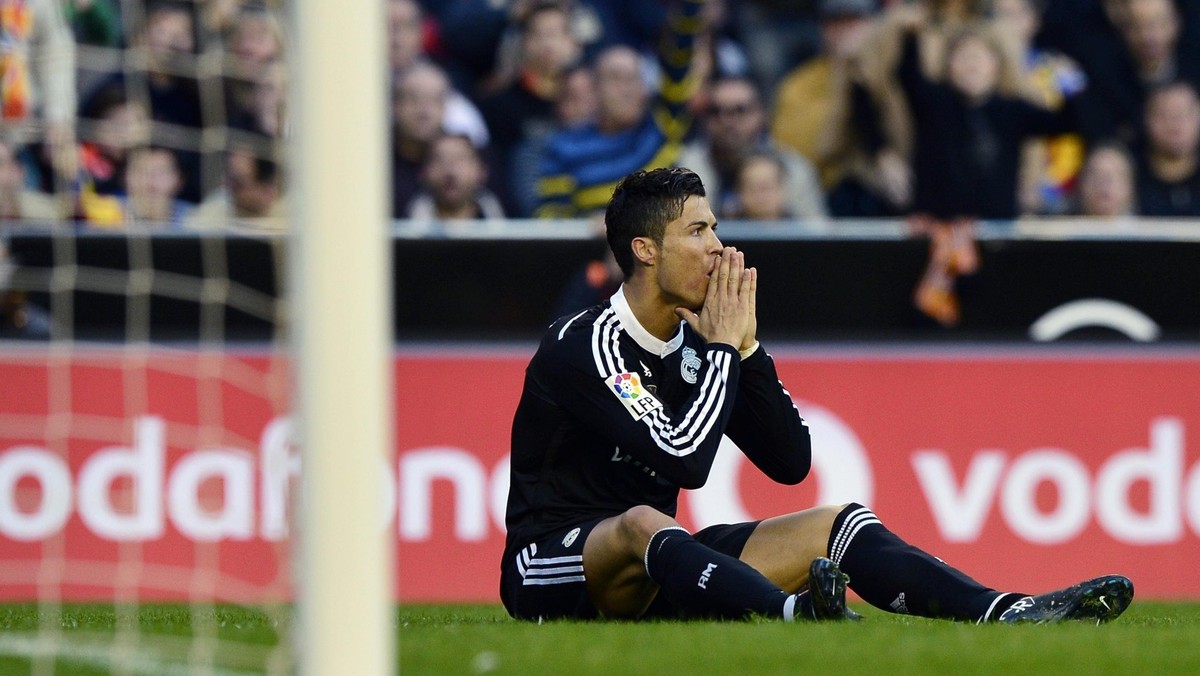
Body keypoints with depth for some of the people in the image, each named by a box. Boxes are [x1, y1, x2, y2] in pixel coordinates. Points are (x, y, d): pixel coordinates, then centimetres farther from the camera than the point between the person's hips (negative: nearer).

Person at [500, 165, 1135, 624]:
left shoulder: (693, 344, 10)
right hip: (550, 574, -9)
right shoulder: (585, 344, -15)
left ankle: (1009, 612, -22)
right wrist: (722, 346, -15)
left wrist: (747, 346, -3)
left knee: (838, 523, -1)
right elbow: (684, 460, -26)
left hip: (659, 573, 9)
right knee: (643, 523, -41)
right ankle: (796, 613, -71)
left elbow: (791, 462, 7)